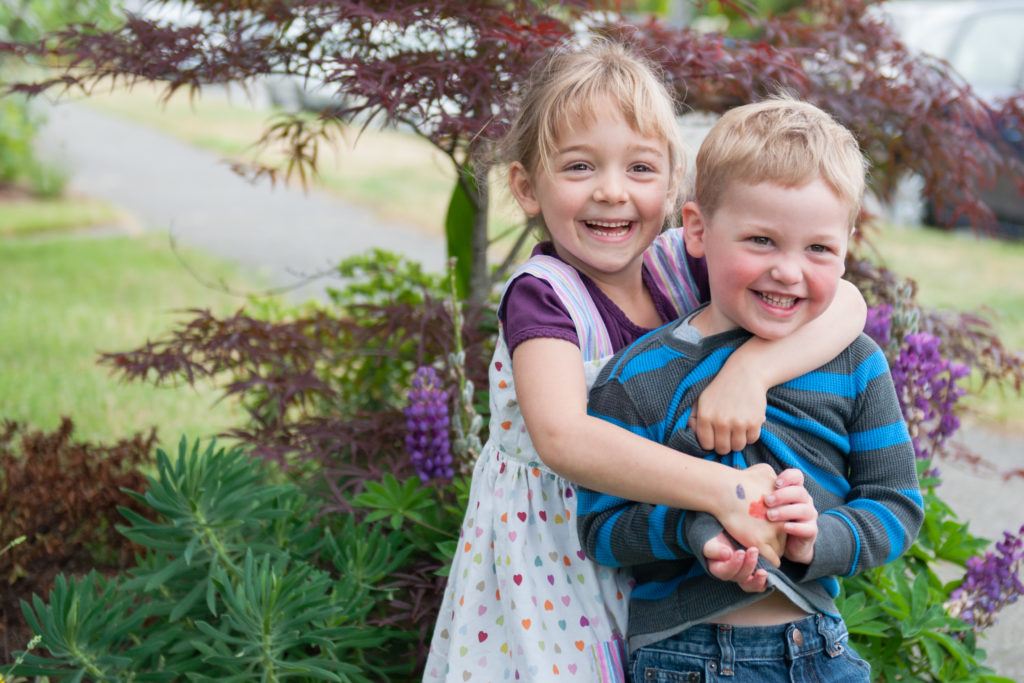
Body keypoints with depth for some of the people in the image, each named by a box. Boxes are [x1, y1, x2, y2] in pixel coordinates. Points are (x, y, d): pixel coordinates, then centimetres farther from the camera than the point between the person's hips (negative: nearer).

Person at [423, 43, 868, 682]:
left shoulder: (680, 265, -7)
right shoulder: (542, 296, -19)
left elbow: (845, 301, -15)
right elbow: (563, 437, -37)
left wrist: (752, 366, -33)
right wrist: (725, 490, -41)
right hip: (552, 579, -4)